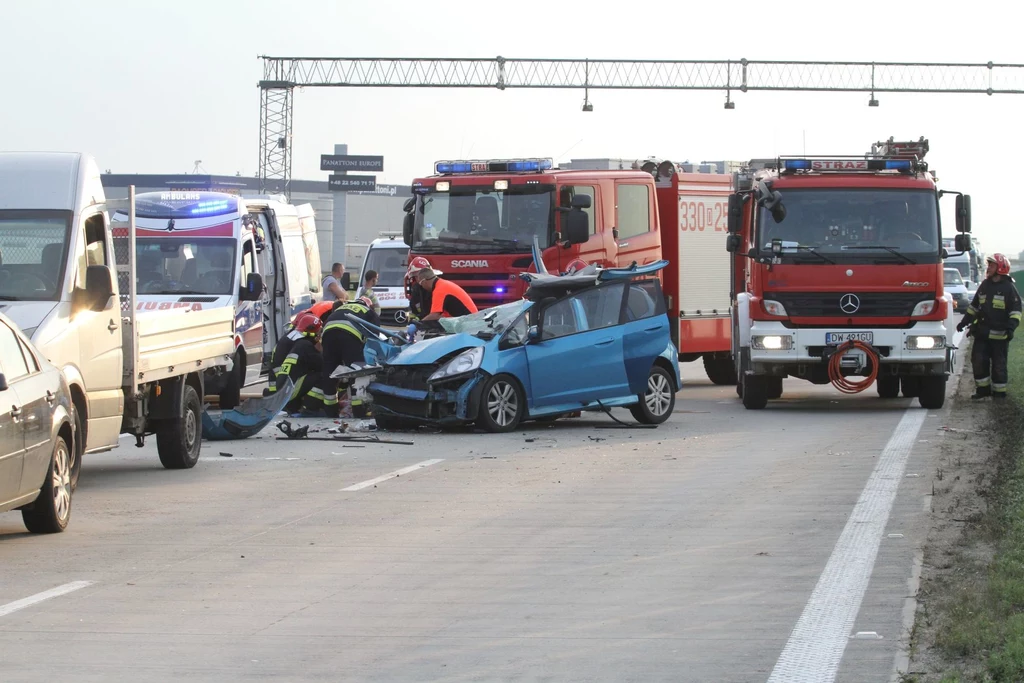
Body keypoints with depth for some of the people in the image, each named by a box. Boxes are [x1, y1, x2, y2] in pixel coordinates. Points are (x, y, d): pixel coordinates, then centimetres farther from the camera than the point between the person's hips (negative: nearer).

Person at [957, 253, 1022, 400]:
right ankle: (982, 388, 11)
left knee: (998, 364, 1)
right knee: (978, 360, 1)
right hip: (982, 332, 6)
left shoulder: (1008, 288, -5)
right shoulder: (985, 285, 13)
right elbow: (974, 306, 22)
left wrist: (1011, 327, -21)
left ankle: (999, 392, 10)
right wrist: (964, 321, 17)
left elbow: (1016, 310, -8)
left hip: (999, 335, -6)